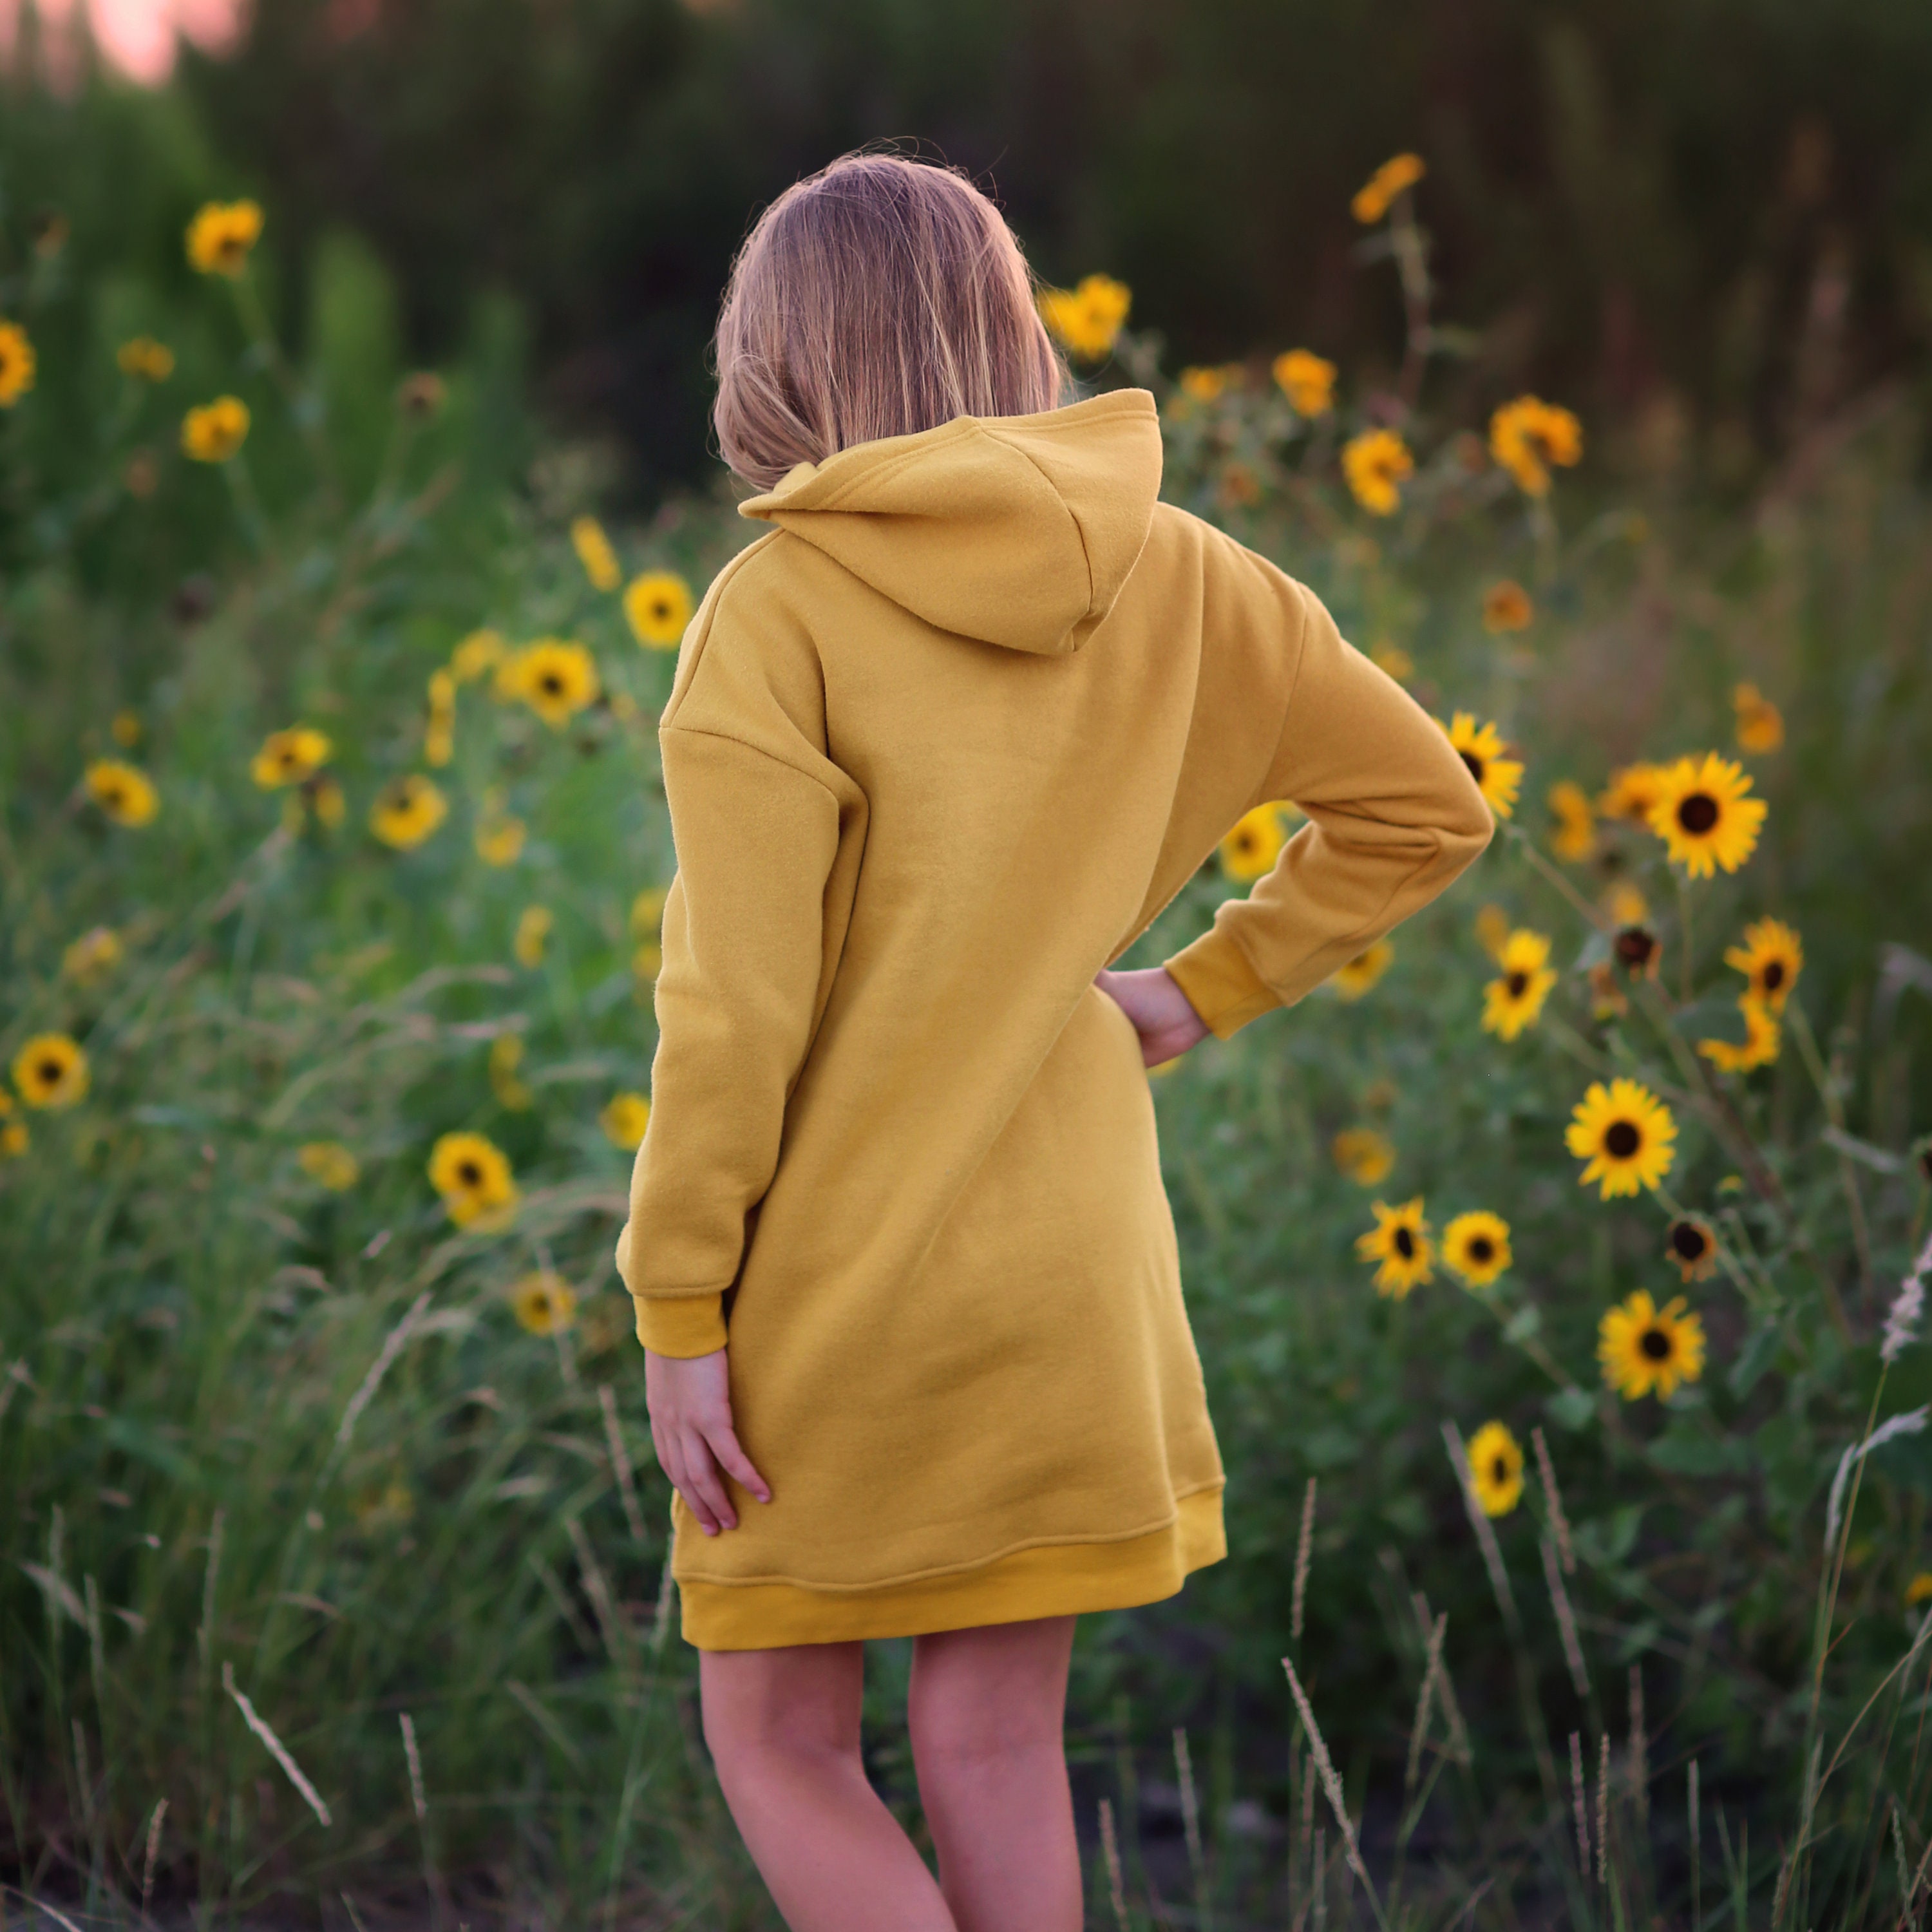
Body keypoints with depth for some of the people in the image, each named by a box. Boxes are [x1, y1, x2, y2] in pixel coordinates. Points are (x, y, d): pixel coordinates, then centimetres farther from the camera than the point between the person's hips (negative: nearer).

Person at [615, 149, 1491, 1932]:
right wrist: (1206, 991, 7)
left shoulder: (779, 607, -14)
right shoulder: (1165, 575, 1)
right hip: (1068, 1266, 5)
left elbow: (737, 1005, -17)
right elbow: (1424, 803, 7)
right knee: (994, 1749, 12)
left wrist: (679, 1314, -11)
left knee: (777, 1739, 8)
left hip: (836, 1273, -5)